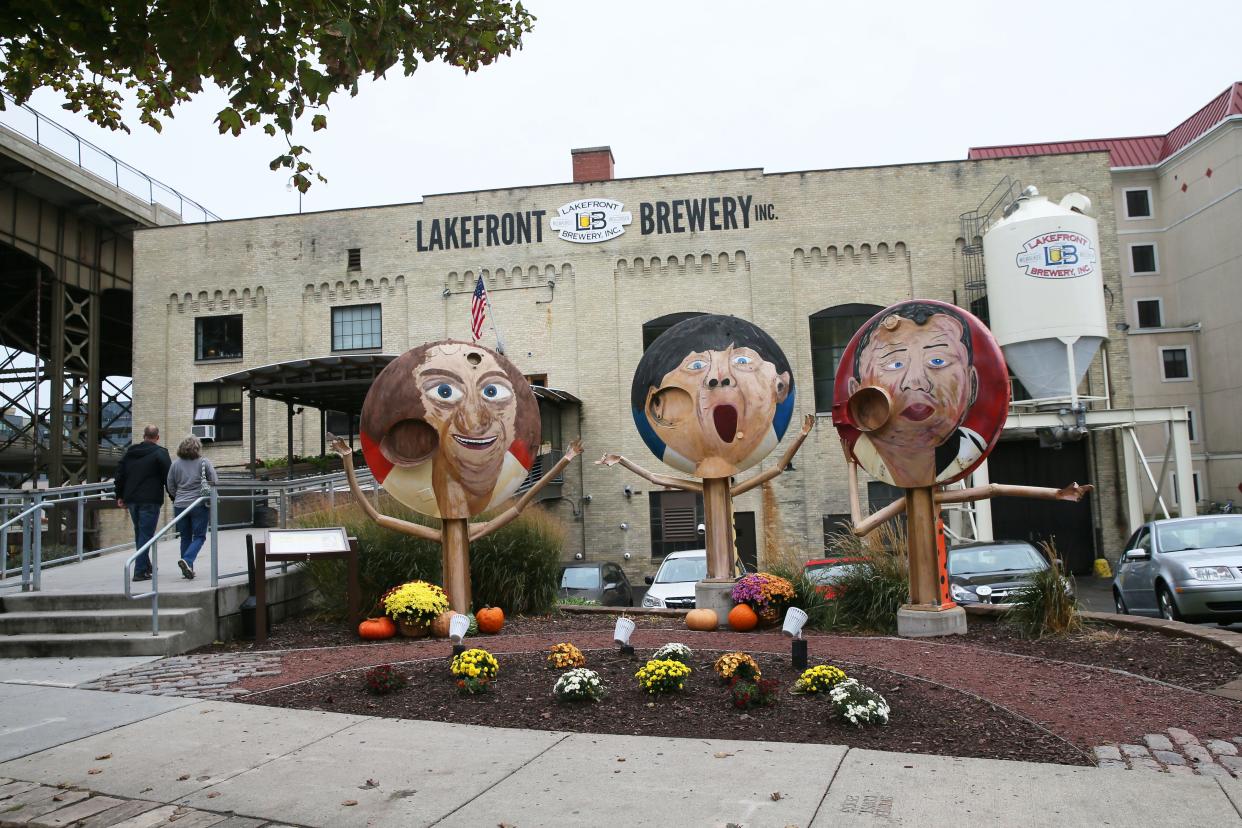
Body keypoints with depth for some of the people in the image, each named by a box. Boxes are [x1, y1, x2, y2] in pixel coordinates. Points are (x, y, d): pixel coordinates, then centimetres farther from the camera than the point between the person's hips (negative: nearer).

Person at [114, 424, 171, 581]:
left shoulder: (129, 452, 12)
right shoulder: (160, 453, -6)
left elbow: (119, 475, 13)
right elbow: (168, 477, -9)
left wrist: (120, 496, 19)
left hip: (131, 500, 6)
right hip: (150, 501, -6)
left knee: (139, 533, 18)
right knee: (146, 534, -4)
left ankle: (146, 566, 29)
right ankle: (140, 571, -7)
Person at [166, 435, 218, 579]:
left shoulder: (175, 464, 4)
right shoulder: (204, 462, -4)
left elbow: (170, 488, 8)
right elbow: (214, 482, -4)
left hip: (180, 506, 3)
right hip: (199, 505, -3)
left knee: (185, 537, 13)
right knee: (199, 536, 3)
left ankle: (188, 569, 15)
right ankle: (187, 560, -20)